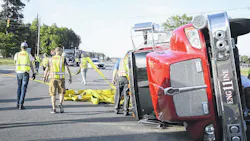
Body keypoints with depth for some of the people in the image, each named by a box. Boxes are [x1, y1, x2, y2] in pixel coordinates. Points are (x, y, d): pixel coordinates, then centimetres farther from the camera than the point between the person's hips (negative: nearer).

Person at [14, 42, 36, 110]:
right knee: (23, 88, -3)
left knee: (19, 88, 17)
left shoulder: (17, 54, 3)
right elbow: (31, 65, -2)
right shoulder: (28, 55, -1)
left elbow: (15, 62, 18)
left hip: (19, 72, 3)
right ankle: (21, 105, -9)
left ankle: (18, 103, 20)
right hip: (26, 72, -3)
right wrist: (34, 73, 4)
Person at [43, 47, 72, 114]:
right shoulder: (63, 59, 0)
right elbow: (67, 68, -10)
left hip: (53, 78, 1)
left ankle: (54, 108, 1)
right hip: (61, 78, -1)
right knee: (62, 92, 14)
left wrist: (45, 77, 26)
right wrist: (70, 77, -10)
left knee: (53, 94, 8)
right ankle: (61, 104, -10)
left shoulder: (51, 59, 6)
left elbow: (47, 69, 12)